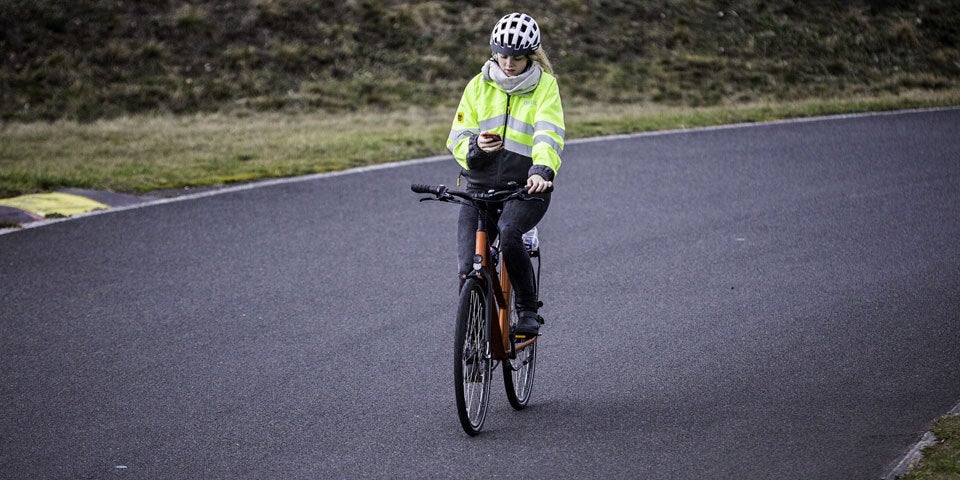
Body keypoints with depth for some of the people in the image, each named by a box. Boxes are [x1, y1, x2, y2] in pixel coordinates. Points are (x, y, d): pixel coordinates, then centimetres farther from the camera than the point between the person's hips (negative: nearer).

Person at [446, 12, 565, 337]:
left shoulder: (545, 86, 0)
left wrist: (542, 170, -35)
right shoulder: (479, 86, 8)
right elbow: (457, 139, 6)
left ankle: (528, 310, -14)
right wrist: (475, 146, -19)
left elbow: (549, 135, -15)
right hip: (480, 185, 3)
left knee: (508, 234, -33)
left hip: (527, 187, -3)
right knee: (469, 268, -10)